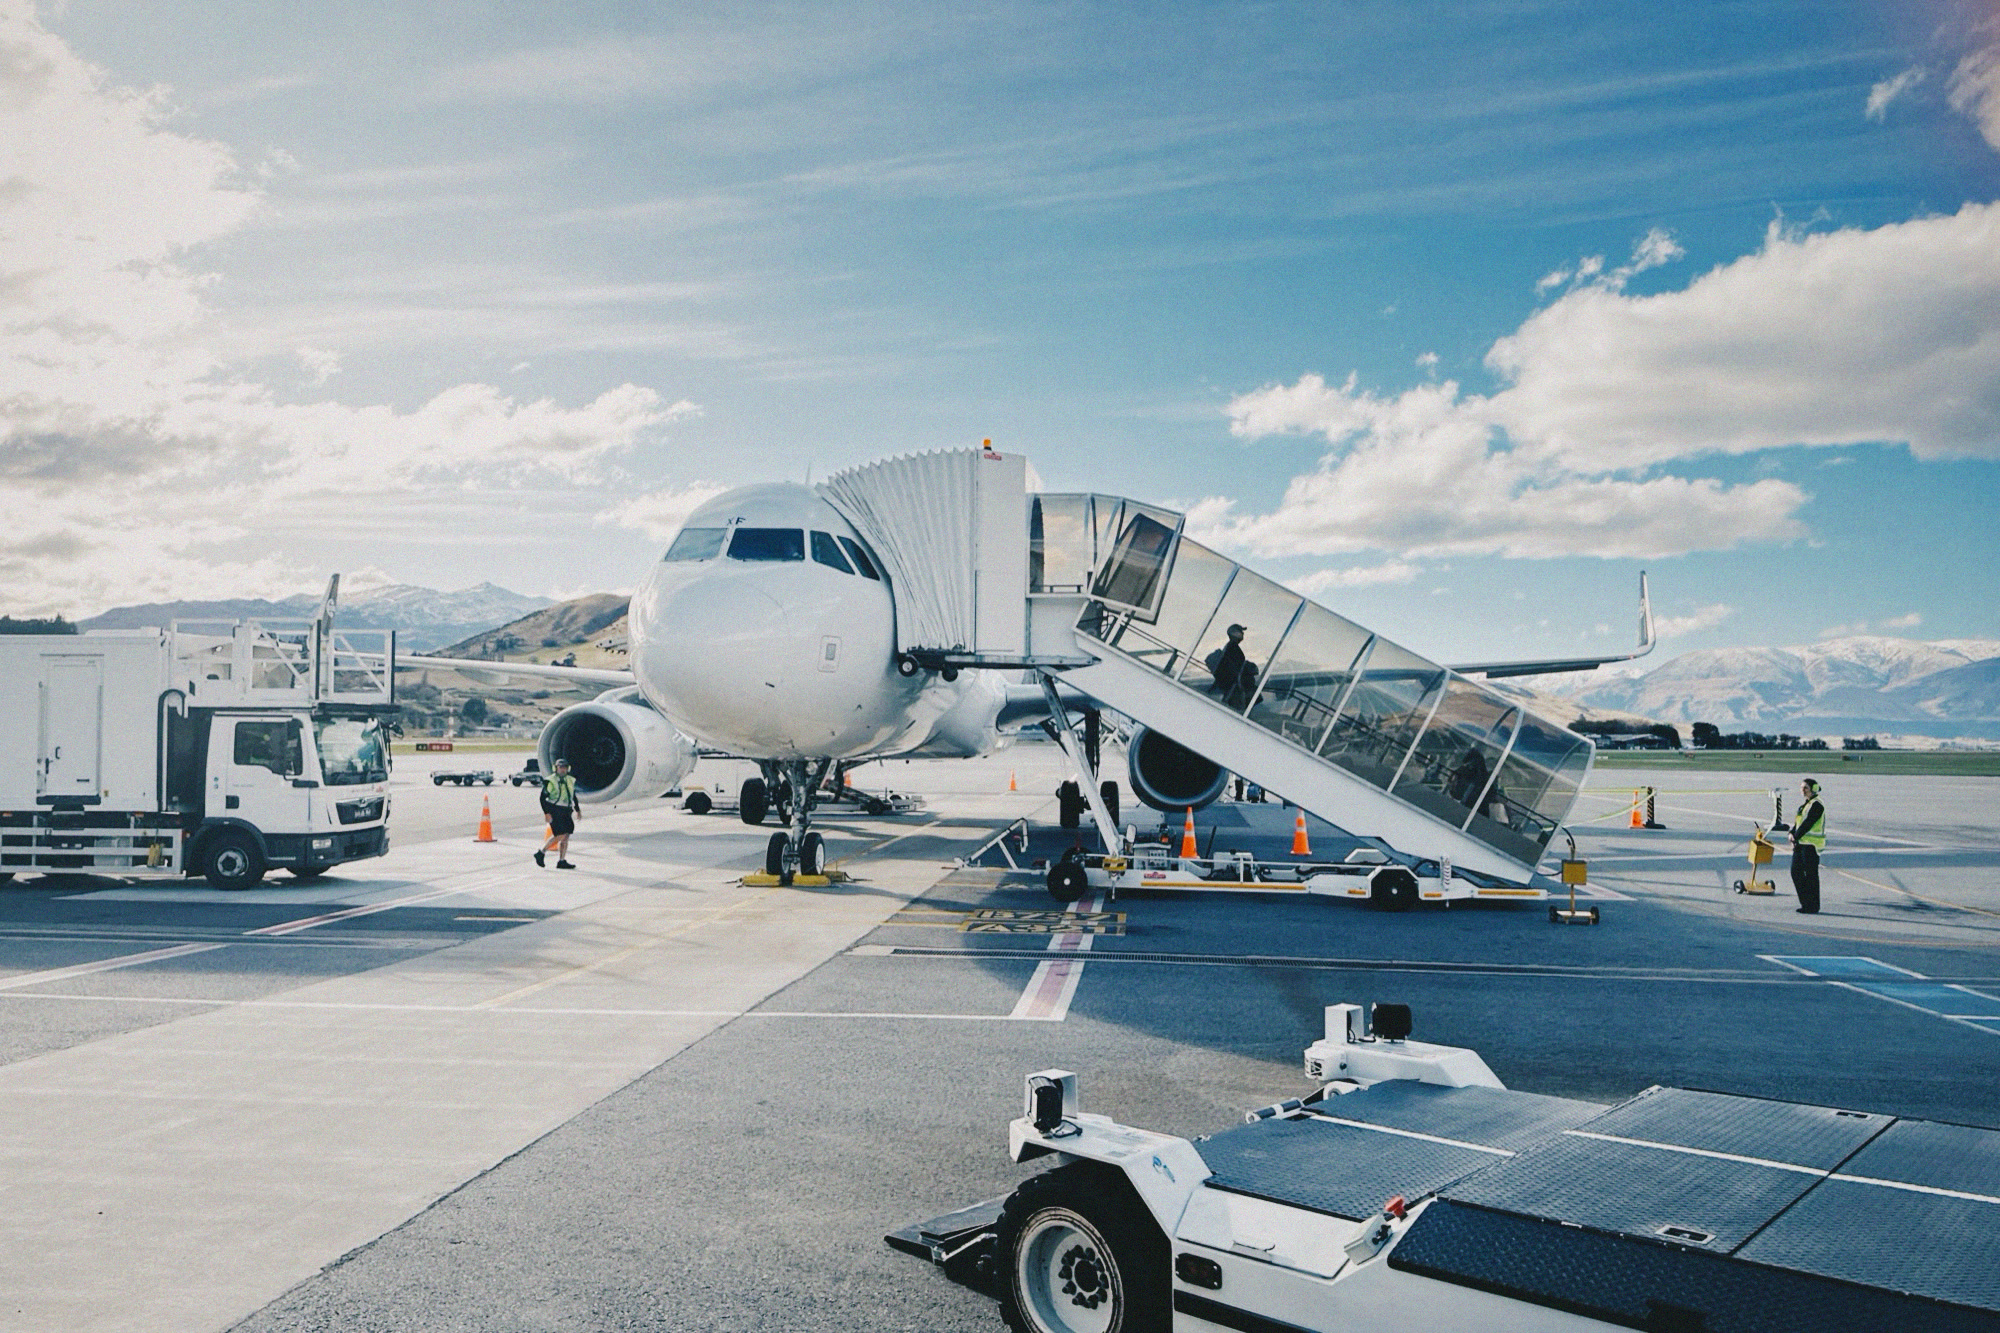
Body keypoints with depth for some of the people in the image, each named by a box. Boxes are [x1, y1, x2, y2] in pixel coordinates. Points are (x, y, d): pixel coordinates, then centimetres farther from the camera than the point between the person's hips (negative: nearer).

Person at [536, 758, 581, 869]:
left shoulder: (570, 781, 15)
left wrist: (577, 809, 23)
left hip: (566, 812, 7)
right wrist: (546, 813, -14)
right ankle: (541, 854, -2)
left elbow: (573, 796, 27)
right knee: (560, 835, -15)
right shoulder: (550, 781, -5)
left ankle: (562, 861, 8)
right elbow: (543, 797, -7)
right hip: (555, 811, -7)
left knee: (566, 836, 3)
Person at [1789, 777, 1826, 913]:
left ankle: (1812, 906, 2)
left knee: (1811, 875, -4)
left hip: (1812, 844, -10)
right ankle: (1806, 903, 16)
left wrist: (1796, 837, -15)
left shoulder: (1817, 805, -12)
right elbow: (1797, 821, 16)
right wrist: (1792, 833, -1)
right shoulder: (1805, 804, 18)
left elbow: (1807, 823, -17)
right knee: (1796, 872, 8)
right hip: (1801, 843, 10)